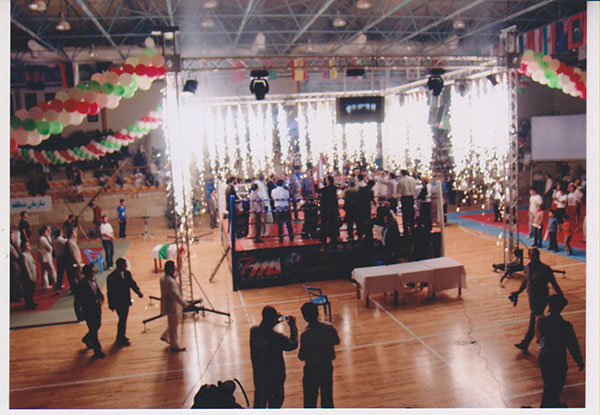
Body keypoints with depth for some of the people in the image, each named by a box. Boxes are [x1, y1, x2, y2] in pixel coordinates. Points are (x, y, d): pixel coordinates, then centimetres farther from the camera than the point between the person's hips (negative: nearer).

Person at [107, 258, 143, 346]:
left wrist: (138, 292, -14)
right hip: (118, 302, -6)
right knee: (122, 319, -1)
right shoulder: (111, 277, -18)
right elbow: (110, 292, -14)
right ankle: (121, 339, 15)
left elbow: (132, 283, 4)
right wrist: (111, 305, -11)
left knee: (123, 319, 17)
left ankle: (121, 336, 36)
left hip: (126, 301, 6)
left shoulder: (127, 273, -1)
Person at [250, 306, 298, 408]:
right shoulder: (277, 338, -29)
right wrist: (293, 326, -4)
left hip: (258, 376, 5)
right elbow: (293, 344, -12)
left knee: (259, 401, 23)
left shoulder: (254, 331, -14)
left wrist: (276, 321, 9)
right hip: (274, 377, -5)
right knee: (275, 402, 17)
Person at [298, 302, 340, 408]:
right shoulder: (329, 327, -12)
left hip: (312, 369, -5)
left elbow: (302, 357, -19)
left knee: (310, 400, 13)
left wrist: (300, 352, 1)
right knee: (327, 395, 22)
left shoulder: (305, 334, -25)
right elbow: (337, 341, 6)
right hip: (327, 366, 5)